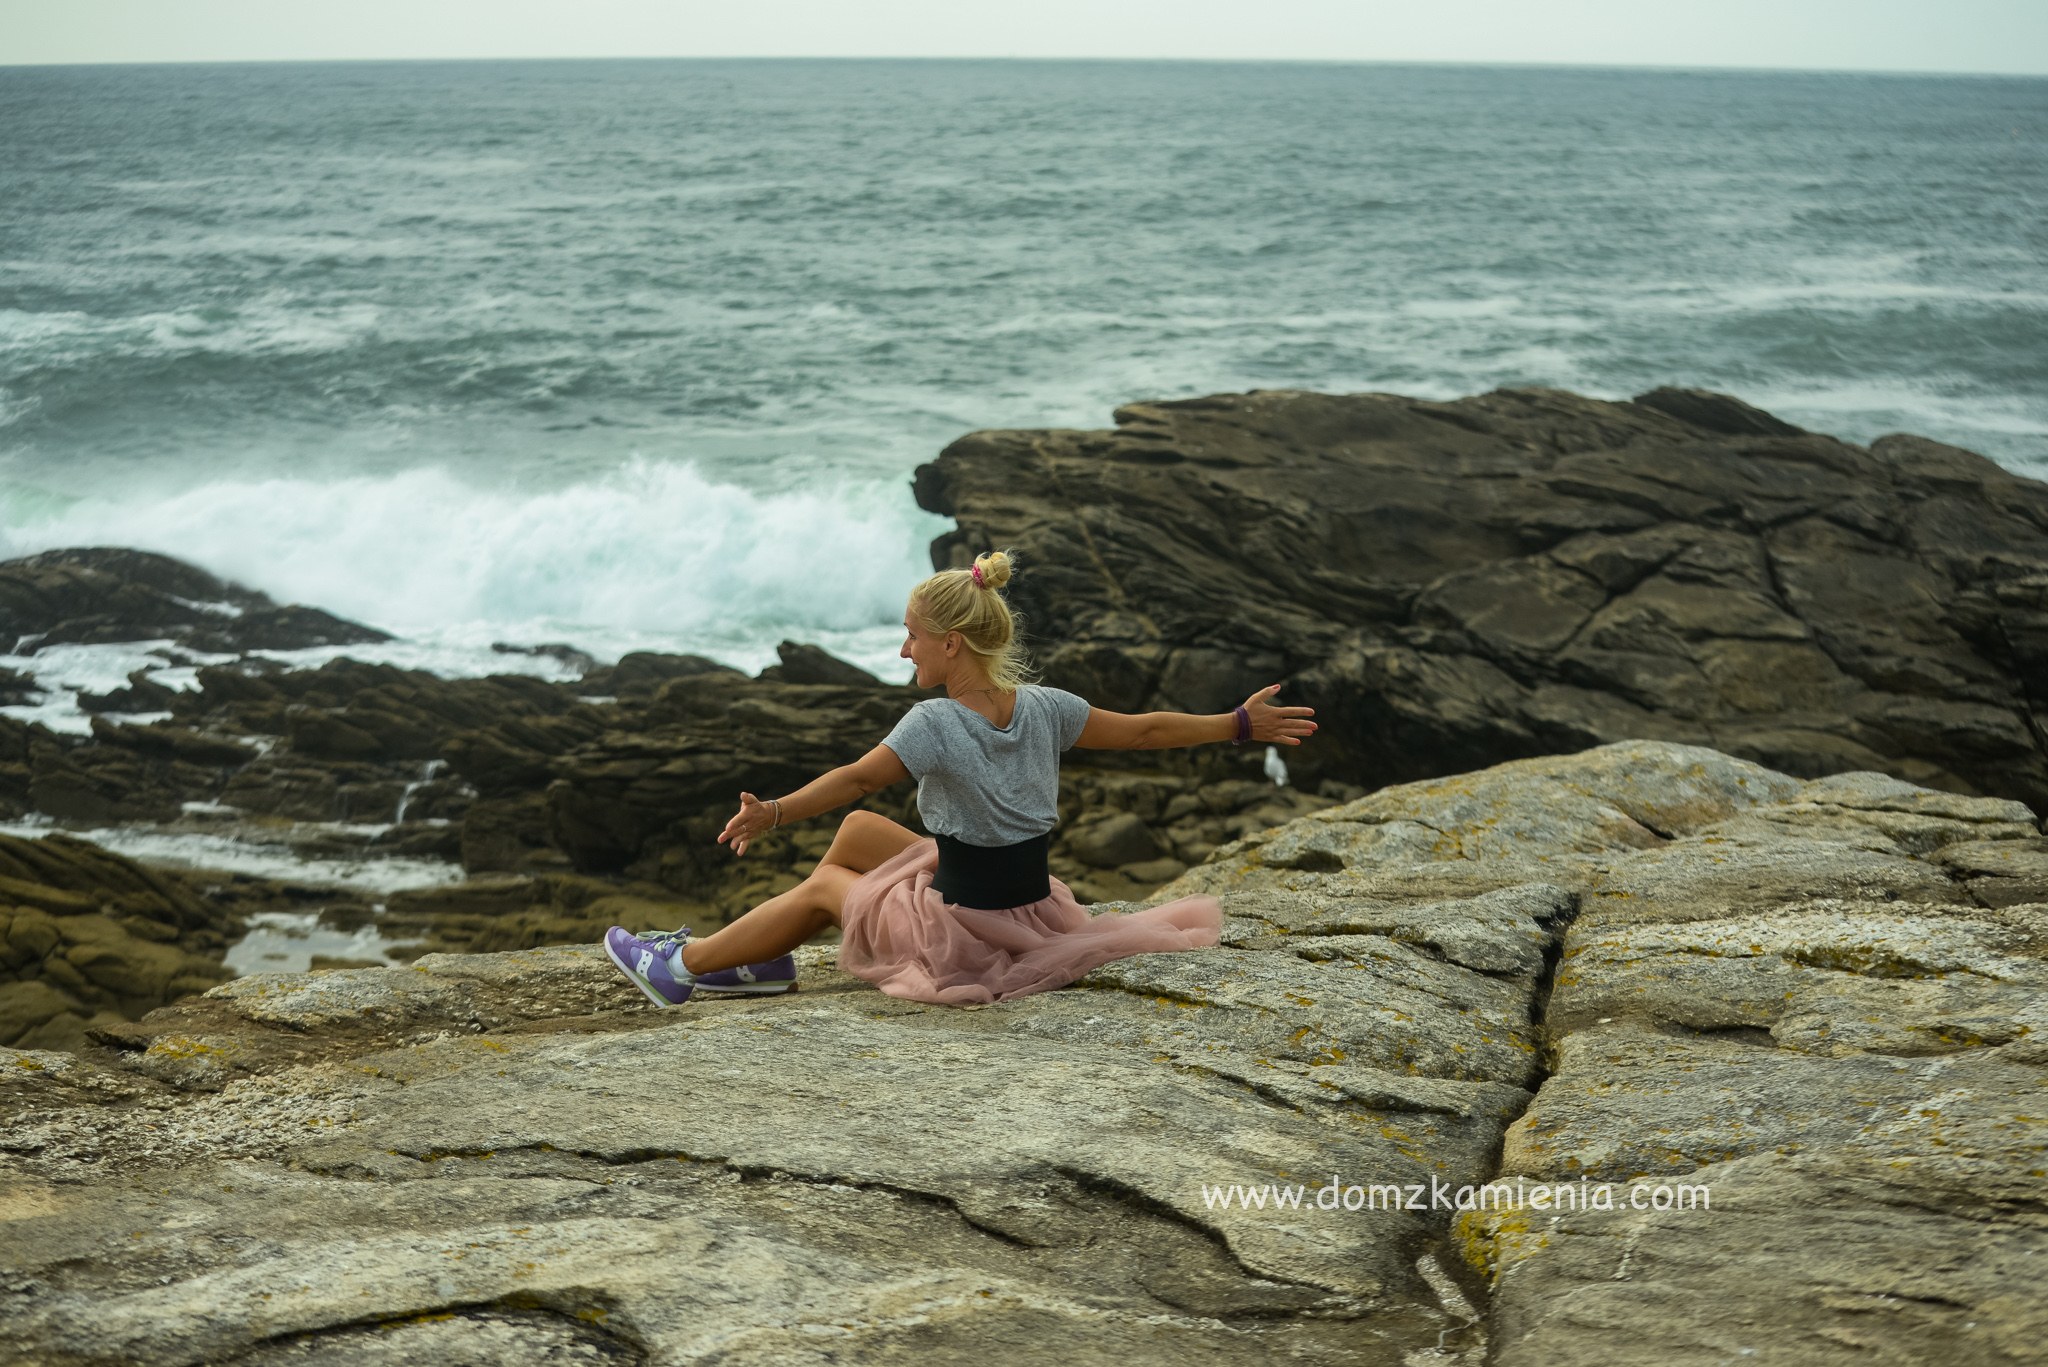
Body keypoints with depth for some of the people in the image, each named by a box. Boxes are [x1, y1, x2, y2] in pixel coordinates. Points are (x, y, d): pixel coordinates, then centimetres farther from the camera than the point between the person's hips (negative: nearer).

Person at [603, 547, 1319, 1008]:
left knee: (822, 885, 17)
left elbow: (855, 779, -27)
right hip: (1029, 908, 7)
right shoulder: (1044, 708, -2)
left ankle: (684, 966, 31)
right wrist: (1241, 723, 12)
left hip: (964, 936, -7)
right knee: (858, 830, 21)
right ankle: (764, 961, 33)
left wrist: (774, 812, -28)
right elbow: (1145, 730, 3)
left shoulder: (935, 724, -20)